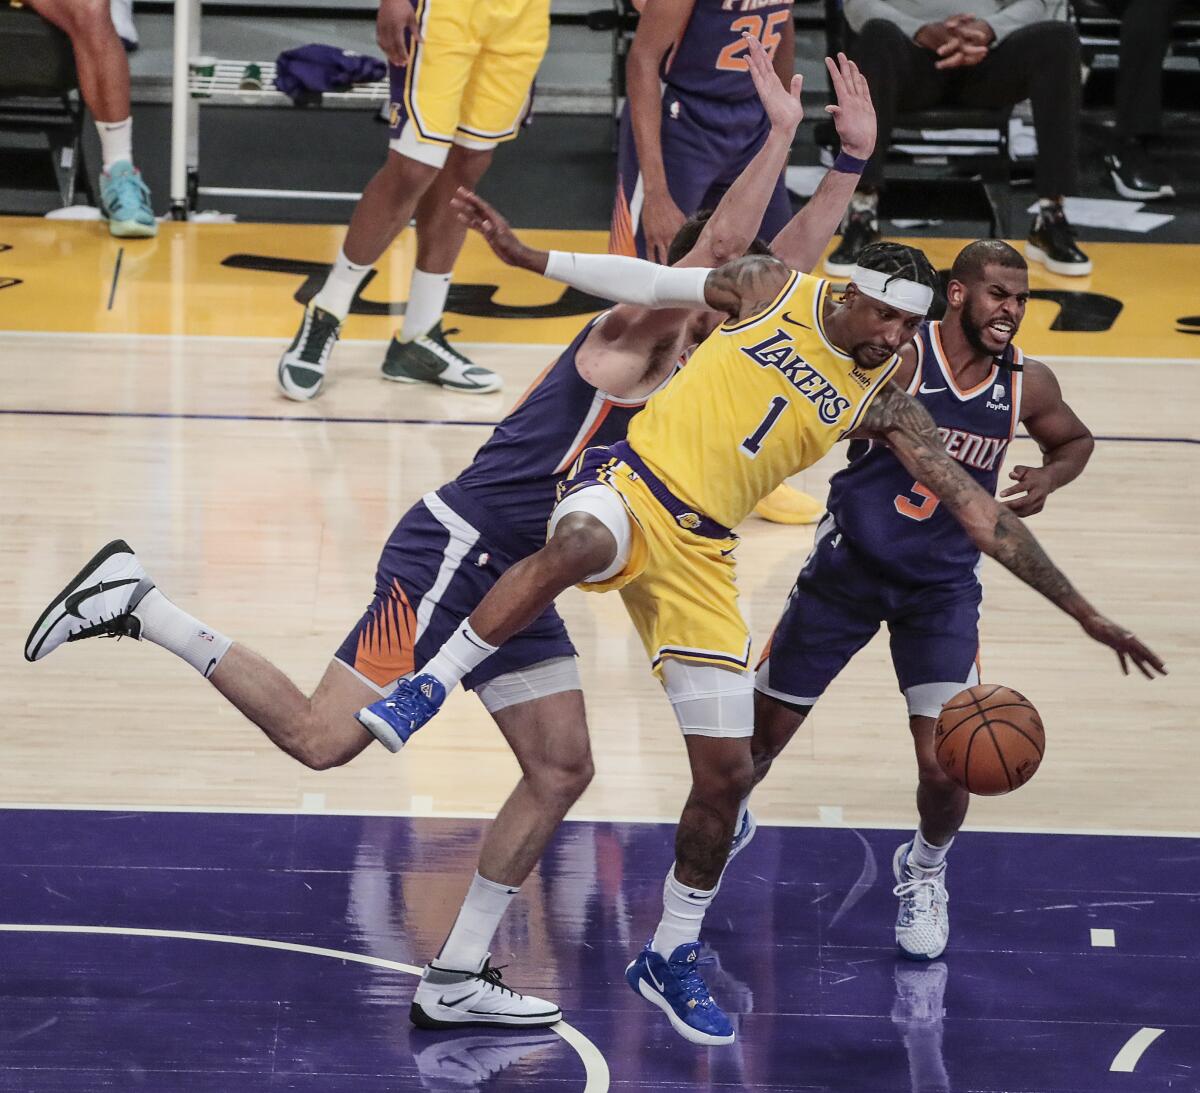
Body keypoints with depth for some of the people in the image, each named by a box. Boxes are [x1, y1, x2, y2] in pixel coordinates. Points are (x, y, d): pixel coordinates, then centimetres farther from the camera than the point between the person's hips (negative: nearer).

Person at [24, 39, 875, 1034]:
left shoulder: (704, 352, 13)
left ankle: (455, 980, 10)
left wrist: (853, 160, 7)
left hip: (515, 580, 9)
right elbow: (723, 242, -27)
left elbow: (790, 258, 13)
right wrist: (781, 131, -25)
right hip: (455, 554, -9)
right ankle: (139, 606, -5)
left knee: (562, 770, 5)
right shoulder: (632, 336, -11)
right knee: (322, 739, -14)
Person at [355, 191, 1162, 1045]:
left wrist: (1082, 611, 2)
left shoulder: (883, 404, 4)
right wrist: (526, 255, 3)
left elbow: (976, 508, 4)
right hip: (629, 486, -4)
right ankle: (428, 689, -29)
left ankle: (674, 959, 20)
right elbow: (650, 283, 10)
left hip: (700, 555, 4)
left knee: (727, 773, 1)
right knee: (576, 548, -44)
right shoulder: (770, 289, 0)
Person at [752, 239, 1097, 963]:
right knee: (762, 733, 7)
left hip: (942, 584, 2)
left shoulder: (1028, 385, -5)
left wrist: (1048, 479, -6)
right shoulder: (895, 358, -19)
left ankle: (925, 869, 23)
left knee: (945, 766, -10)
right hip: (849, 567, -2)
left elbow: (1075, 440, 14)